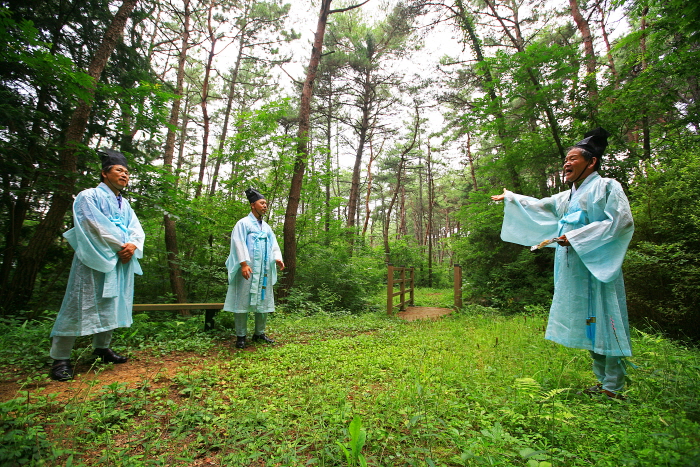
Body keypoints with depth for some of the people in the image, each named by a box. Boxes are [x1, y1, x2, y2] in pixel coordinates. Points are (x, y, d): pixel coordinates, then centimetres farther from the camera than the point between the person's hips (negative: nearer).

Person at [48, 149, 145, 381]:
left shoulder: (124, 204, 19)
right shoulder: (89, 196, 0)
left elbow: (137, 229, 9)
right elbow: (96, 226, -13)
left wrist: (133, 245, -12)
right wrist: (121, 245, -13)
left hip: (120, 262, 7)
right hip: (94, 261, -6)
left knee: (111, 306, 9)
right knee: (80, 306, -5)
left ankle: (102, 348, 20)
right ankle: (60, 358, 4)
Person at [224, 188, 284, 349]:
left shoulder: (267, 227, 19)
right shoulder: (243, 223, 0)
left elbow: (274, 245, 12)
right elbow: (239, 244, -10)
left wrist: (277, 258, -7)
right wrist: (244, 263, -22)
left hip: (264, 270, 6)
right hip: (248, 269, -6)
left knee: (264, 301, 8)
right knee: (243, 300, -3)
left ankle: (259, 333, 18)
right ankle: (241, 336, 6)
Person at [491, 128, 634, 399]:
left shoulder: (606, 186, -1)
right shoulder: (567, 198, 20)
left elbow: (621, 222, -14)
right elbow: (539, 206, 34)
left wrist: (575, 237, -17)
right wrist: (509, 198, 39)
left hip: (598, 268, -7)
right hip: (574, 271, 7)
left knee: (604, 323, -4)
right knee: (589, 326, 11)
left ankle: (614, 389, 7)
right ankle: (604, 381, 22)